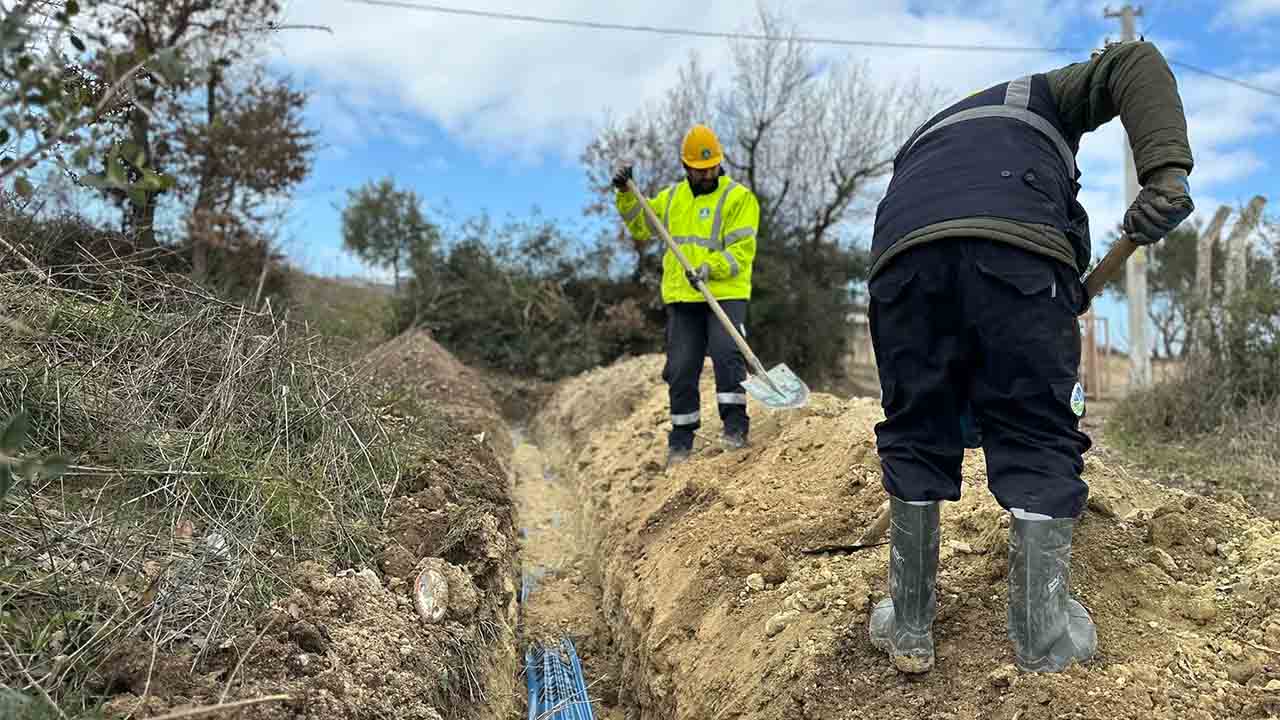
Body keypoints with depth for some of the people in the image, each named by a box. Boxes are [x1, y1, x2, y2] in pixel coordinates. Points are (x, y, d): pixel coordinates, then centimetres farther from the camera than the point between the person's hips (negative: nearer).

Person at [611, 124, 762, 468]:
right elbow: (641, 226, 23)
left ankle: (735, 423, -9)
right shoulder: (672, 197, 15)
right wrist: (626, 195, 9)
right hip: (682, 298, 5)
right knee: (681, 368, 5)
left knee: (727, 353, -21)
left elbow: (742, 250, -11)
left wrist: (710, 268, -27)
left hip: (726, 294, -4)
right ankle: (681, 438, 16)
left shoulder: (739, 197, -2)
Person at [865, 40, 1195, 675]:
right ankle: (1044, 638, 13)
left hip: (901, 253, 3)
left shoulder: (920, 139, 45)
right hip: (1018, 248, -3)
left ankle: (908, 627, 19)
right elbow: (1134, 62, 16)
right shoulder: (1042, 96, 37)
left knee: (914, 437, 13)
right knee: (1040, 438, 7)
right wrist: (1166, 170, -1)